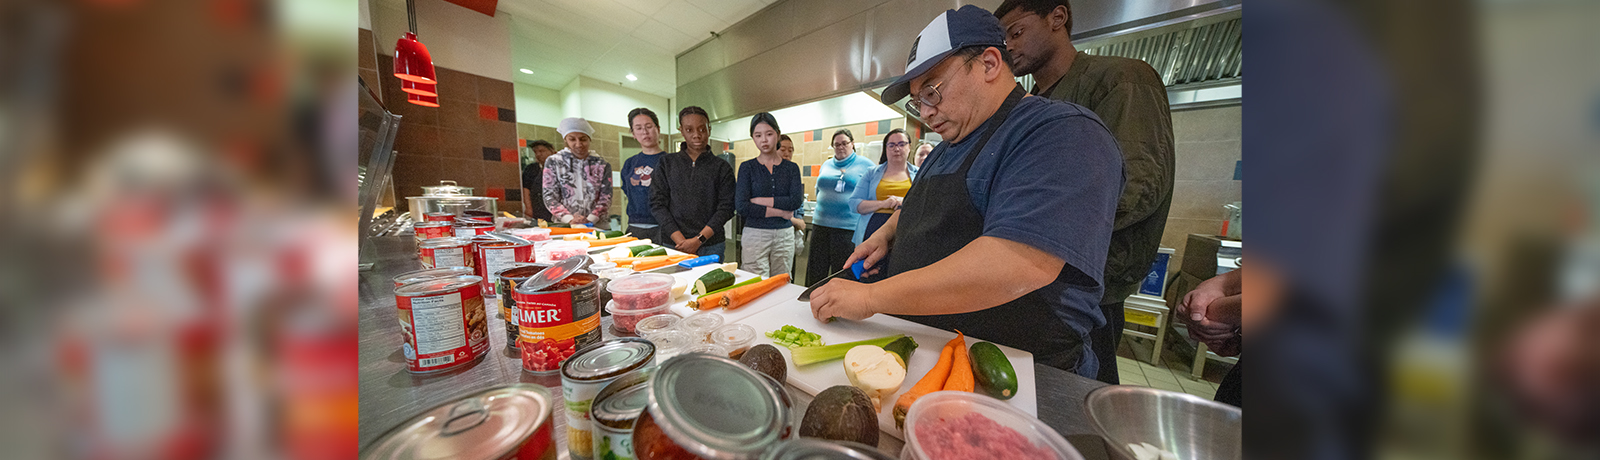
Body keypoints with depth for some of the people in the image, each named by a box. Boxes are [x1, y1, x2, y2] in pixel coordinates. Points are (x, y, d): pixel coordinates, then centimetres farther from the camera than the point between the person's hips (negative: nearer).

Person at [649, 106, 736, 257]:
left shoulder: (722, 168, 4)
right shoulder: (666, 163, 8)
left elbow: (726, 208, -3)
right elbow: (657, 204, 1)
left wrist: (699, 240, -14)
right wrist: (680, 240, -10)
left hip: (711, 247, -1)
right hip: (673, 245, 1)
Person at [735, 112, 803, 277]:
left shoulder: (791, 168, 8)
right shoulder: (747, 167, 2)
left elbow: (797, 201, -7)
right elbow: (741, 206, -10)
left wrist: (761, 200, -11)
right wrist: (781, 211, -9)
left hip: (784, 236, 2)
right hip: (754, 234, -2)